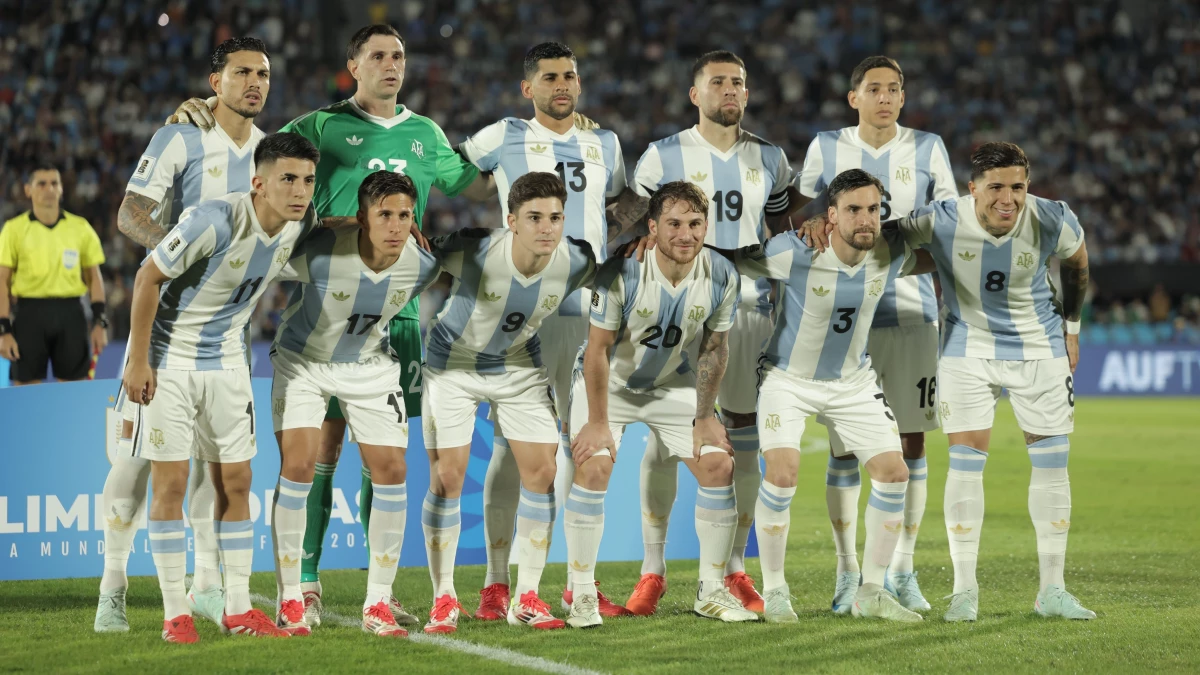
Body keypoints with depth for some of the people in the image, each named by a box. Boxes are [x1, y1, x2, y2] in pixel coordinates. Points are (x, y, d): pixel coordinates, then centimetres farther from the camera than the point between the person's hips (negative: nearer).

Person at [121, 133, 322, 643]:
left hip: (226, 361, 6)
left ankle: (238, 609, 11)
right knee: (170, 482, -5)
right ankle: (176, 613, 1)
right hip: (168, 357, -6)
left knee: (236, 481, 5)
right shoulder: (215, 221, -27)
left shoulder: (301, 225, -7)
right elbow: (148, 278, -19)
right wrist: (138, 361, -17)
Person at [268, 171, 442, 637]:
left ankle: (378, 604, 5)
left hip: (370, 366, 3)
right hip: (302, 359, -3)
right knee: (298, 463, -16)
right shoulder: (319, 252, -32)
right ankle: (289, 601, -5)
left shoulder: (423, 265, -20)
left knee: (390, 468, -5)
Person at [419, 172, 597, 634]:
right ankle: (444, 599, 7)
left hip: (519, 365, 3)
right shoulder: (474, 253, -33)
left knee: (541, 471, -4)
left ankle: (526, 598, 8)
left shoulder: (576, 263, -21)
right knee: (447, 477, -7)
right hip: (453, 362, -3)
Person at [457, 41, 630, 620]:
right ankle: (496, 583, 0)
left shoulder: (604, 145, 17)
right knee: (513, 441, -5)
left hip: (590, 311, 4)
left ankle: (578, 584, 10)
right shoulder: (504, 138, 4)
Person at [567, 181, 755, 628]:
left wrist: (705, 417, 0)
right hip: (608, 384, -4)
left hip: (673, 385, 4)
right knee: (593, 467, -22)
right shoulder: (621, 273, -29)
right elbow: (598, 348, -20)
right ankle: (583, 595, -11)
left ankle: (711, 591, 7)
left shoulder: (722, 278, -17)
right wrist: (598, 422, -17)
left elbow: (714, 348, -2)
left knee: (719, 465, -6)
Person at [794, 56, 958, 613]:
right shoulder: (826, 149, 5)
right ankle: (848, 574, 7)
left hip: (912, 311, 1)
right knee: (843, 445, -2)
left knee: (911, 443, 1)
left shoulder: (927, 149, 6)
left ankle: (902, 572, 11)